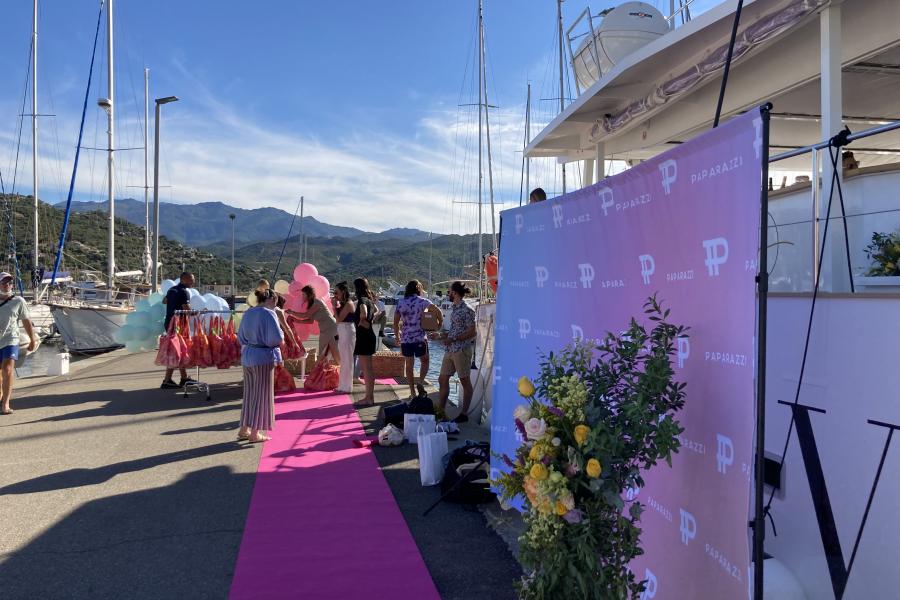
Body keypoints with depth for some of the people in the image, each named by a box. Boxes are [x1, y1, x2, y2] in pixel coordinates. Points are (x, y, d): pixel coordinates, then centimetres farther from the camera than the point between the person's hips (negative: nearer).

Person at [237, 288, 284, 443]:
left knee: (249, 393, 17)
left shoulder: (248, 313, 9)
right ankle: (254, 433, 8)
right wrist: (281, 339, 1)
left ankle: (244, 429, 23)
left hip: (247, 357, 7)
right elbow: (277, 338, -20)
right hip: (264, 358, -7)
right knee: (262, 394, 3)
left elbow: (240, 337, 15)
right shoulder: (268, 314, -14)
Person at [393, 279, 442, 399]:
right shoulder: (422, 301, -4)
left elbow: (395, 323, 7)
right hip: (419, 338, -3)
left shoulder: (400, 303, 7)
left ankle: (412, 392, 14)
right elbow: (437, 311, -16)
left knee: (409, 365, 11)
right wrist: (440, 324, 1)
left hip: (405, 339, 3)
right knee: (424, 361, 15)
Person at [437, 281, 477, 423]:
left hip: (462, 349, -9)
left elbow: (471, 333, -16)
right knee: (442, 379, 11)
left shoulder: (467, 310, -14)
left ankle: (464, 414, 12)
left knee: (465, 382, 3)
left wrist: (453, 339, -18)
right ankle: (441, 411, 21)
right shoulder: (455, 309, 13)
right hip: (450, 349, 9)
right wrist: (445, 335, 9)